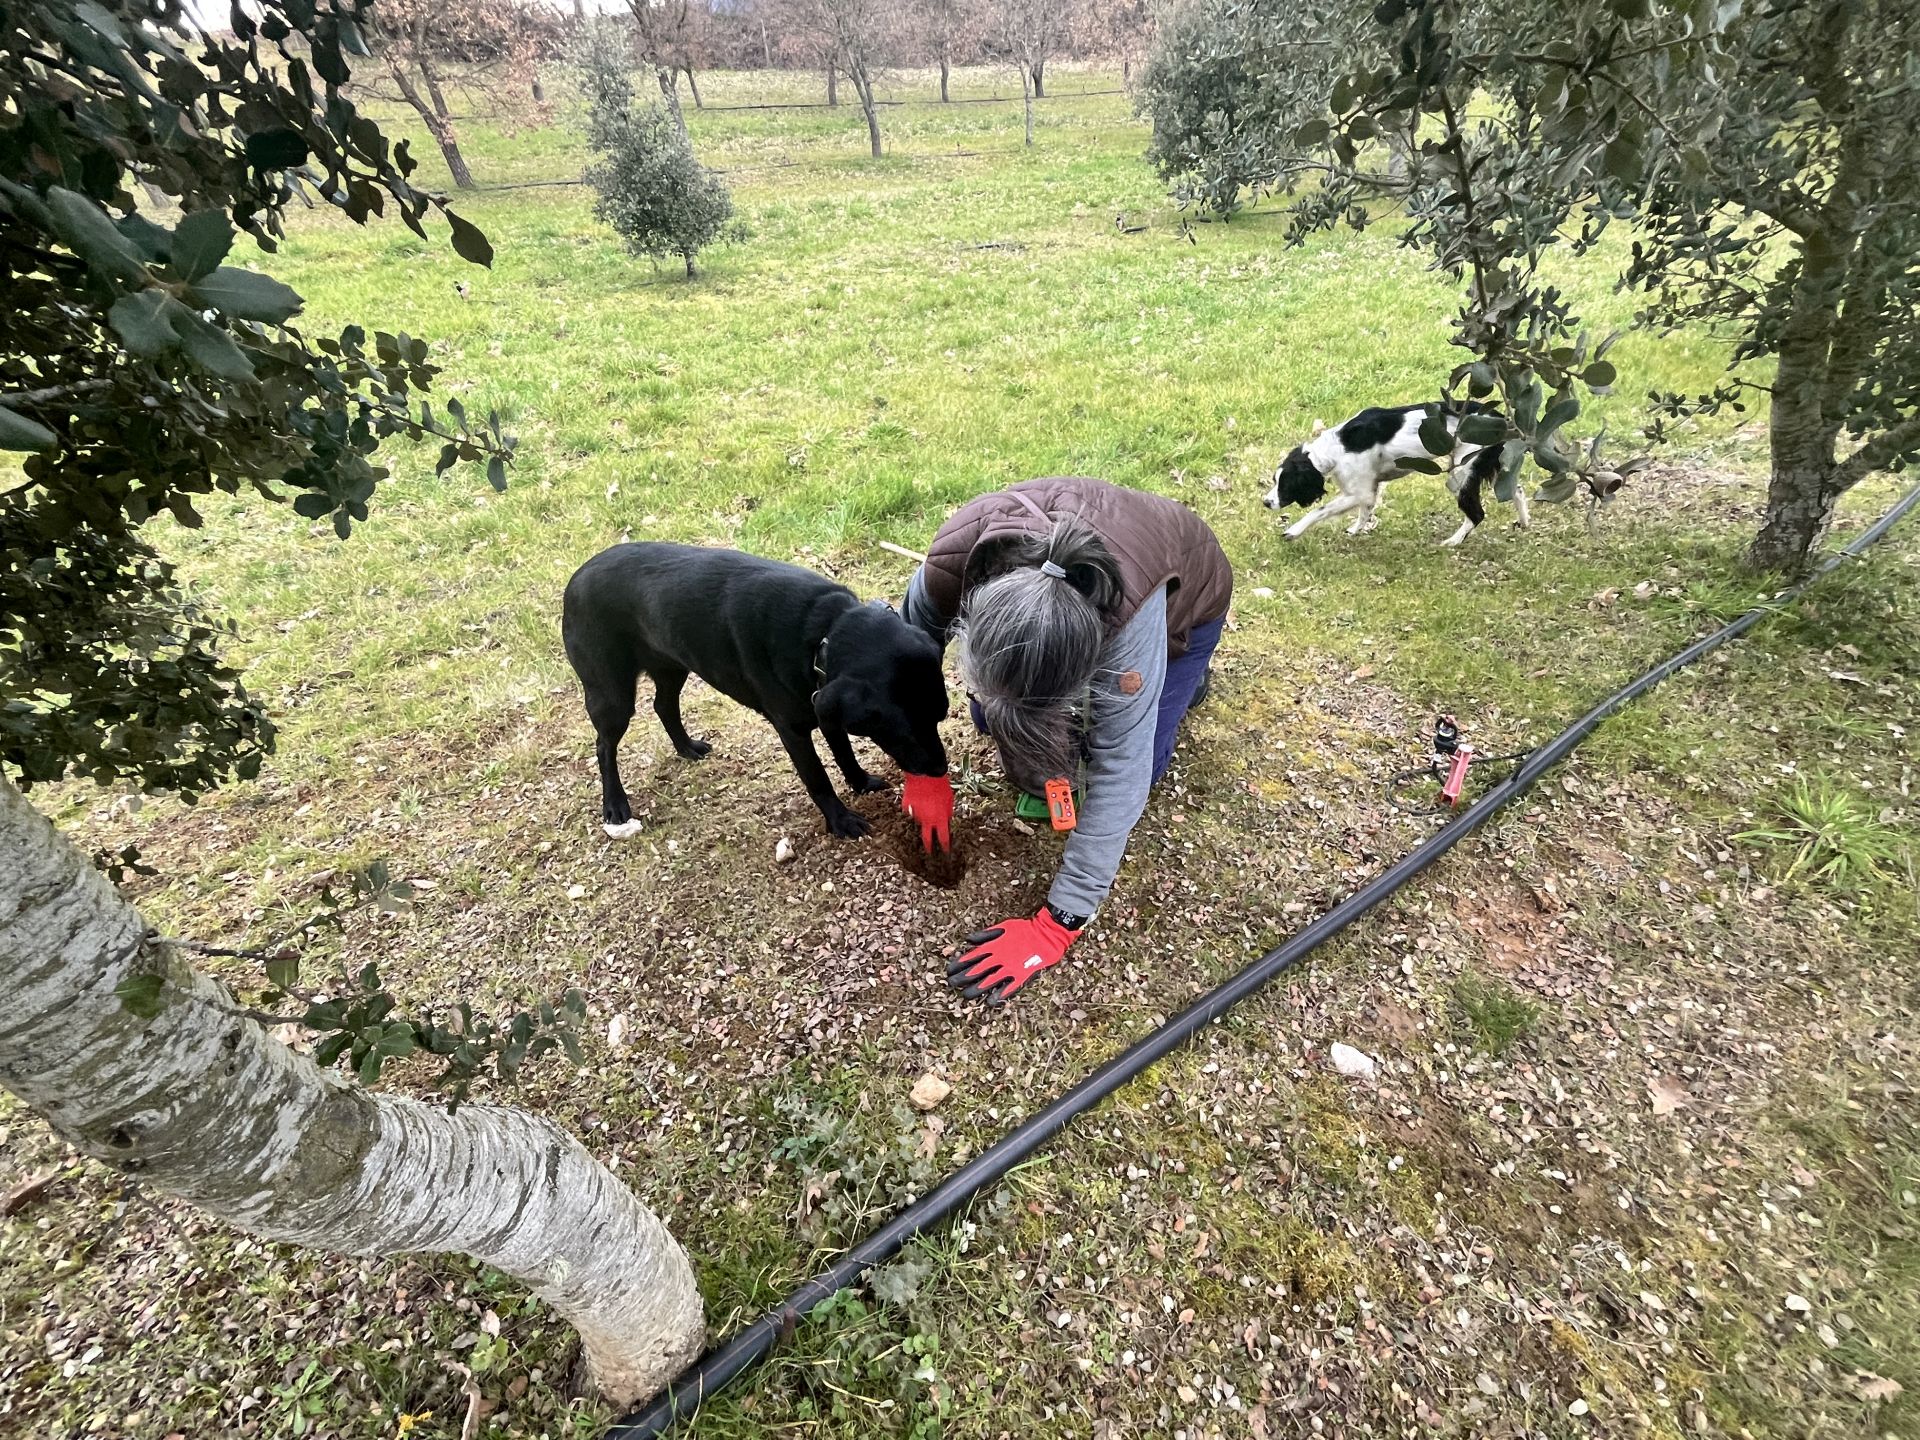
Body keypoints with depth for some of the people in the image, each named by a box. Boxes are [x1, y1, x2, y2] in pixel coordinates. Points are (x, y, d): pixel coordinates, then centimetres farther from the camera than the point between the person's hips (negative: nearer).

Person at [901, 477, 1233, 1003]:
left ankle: (1180, 670, 20)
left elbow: (1120, 771, -42)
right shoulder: (951, 562, -39)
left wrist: (1058, 925, -39)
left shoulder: (1130, 609, -48)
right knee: (991, 717, -8)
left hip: (1184, 597, -3)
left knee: (1133, 760, -8)